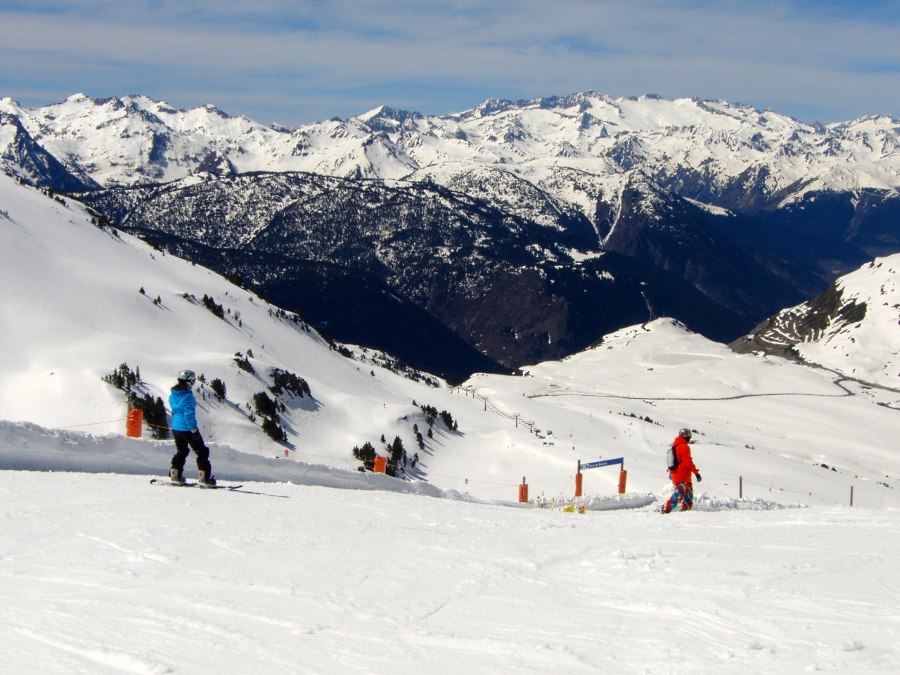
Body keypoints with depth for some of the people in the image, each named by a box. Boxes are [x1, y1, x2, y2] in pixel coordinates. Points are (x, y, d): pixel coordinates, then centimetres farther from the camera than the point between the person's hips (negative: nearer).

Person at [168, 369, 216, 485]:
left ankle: (174, 475, 19)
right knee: (202, 452, 2)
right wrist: (193, 429, -19)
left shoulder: (173, 394, 8)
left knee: (181, 451, 24)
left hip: (175, 427, 8)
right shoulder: (187, 395, -18)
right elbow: (189, 413, -22)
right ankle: (204, 477, -3)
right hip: (187, 427, -8)